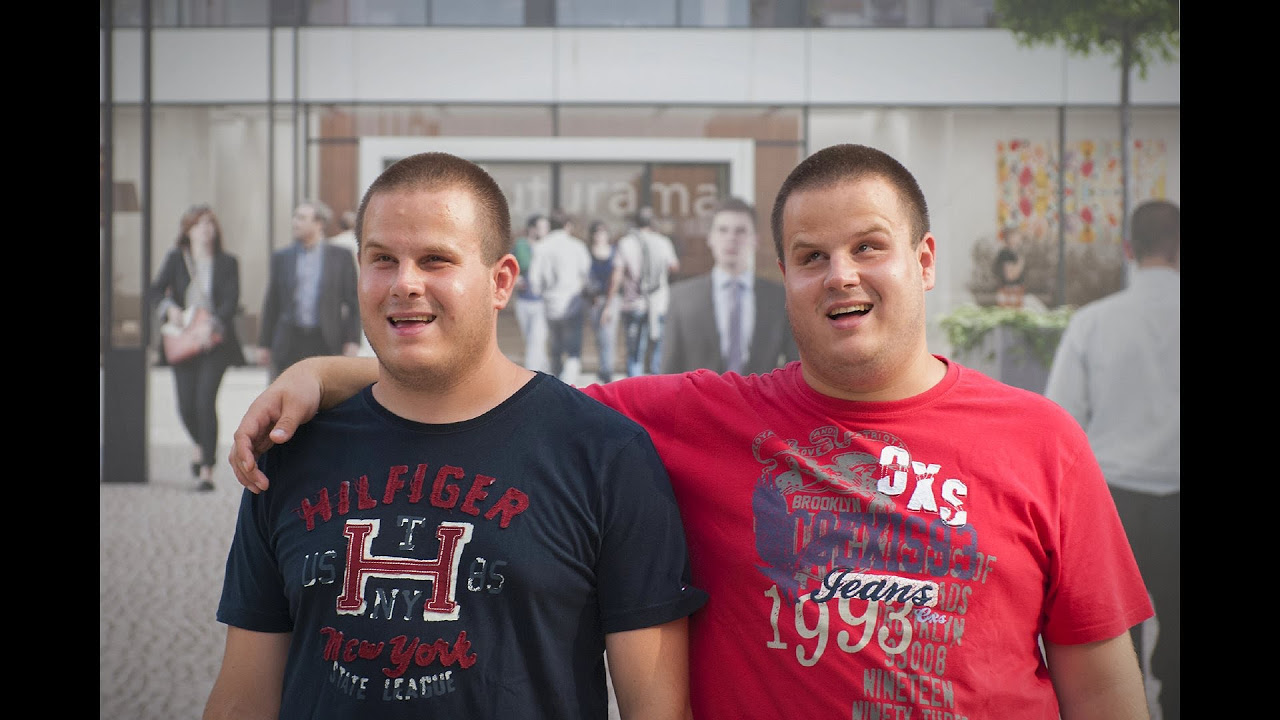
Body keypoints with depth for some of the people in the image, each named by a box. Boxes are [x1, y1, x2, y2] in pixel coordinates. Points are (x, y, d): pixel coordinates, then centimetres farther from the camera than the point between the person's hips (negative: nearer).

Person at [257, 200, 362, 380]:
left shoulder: (341, 257, 3)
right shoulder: (281, 257, 9)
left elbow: (353, 301, 2)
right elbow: (271, 303, 10)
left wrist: (352, 341, -6)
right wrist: (264, 344, 6)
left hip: (326, 344, -2)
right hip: (290, 343, 2)